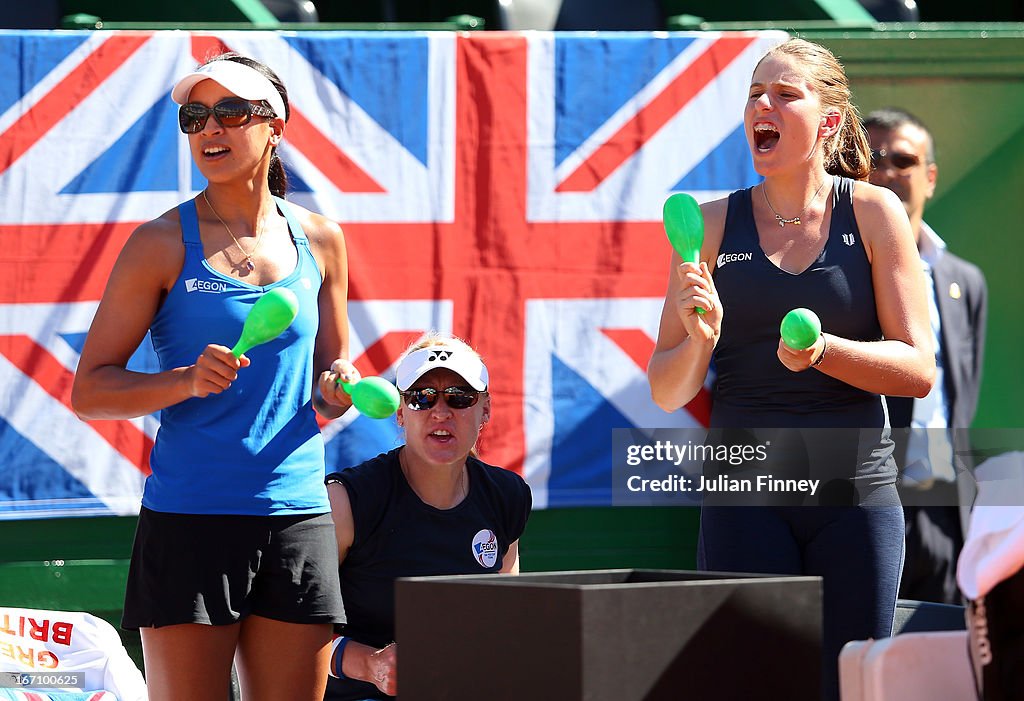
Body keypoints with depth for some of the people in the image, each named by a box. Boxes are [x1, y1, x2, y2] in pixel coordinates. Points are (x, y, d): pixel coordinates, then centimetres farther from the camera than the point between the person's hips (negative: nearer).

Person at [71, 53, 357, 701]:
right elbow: (89, 391, -2)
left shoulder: (319, 240, 10)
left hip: (298, 519, 4)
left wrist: (335, 396, -1)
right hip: (189, 520, -4)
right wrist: (188, 381, -19)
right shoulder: (163, 245, -1)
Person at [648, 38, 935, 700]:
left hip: (855, 485, 0)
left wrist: (824, 351, -18)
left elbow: (919, 370, -1)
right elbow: (667, 391, 8)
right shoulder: (714, 224, 7)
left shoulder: (874, 213, 4)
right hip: (745, 488, 0)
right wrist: (699, 342, -14)